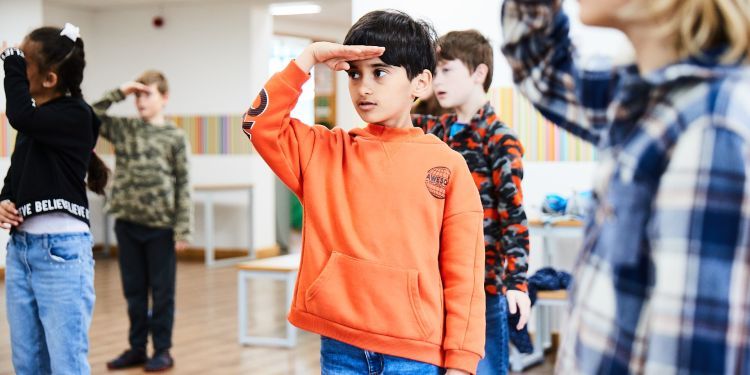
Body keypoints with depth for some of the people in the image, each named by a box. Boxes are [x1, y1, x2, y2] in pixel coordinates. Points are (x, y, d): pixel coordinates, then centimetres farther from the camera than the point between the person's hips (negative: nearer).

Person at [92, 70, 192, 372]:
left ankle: (162, 350, 15)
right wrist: (119, 93, -3)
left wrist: (183, 230, -10)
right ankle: (137, 348, 23)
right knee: (133, 290, 12)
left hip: (161, 225, -4)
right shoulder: (123, 129, 6)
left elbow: (183, 186, -5)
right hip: (126, 222, 4)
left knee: (162, 291, 5)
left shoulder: (175, 137, -4)